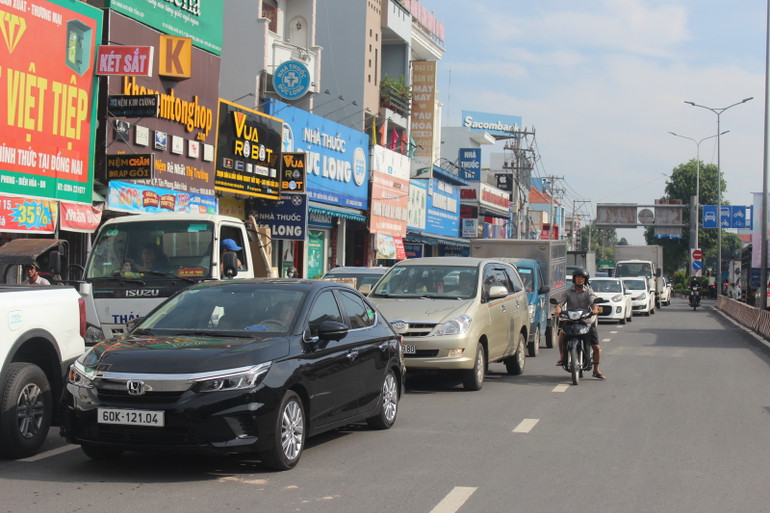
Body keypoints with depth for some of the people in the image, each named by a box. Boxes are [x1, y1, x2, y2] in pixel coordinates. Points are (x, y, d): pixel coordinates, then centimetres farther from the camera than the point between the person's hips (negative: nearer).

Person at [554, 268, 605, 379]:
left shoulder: (588, 291, 6)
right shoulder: (568, 291, 7)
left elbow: (593, 301, -11)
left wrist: (595, 308, -34)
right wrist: (557, 308, -30)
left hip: (587, 321, 0)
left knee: (596, 347, -4)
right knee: (562, 332, -30)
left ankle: (596, 370, 11)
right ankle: (561, 356, -13)